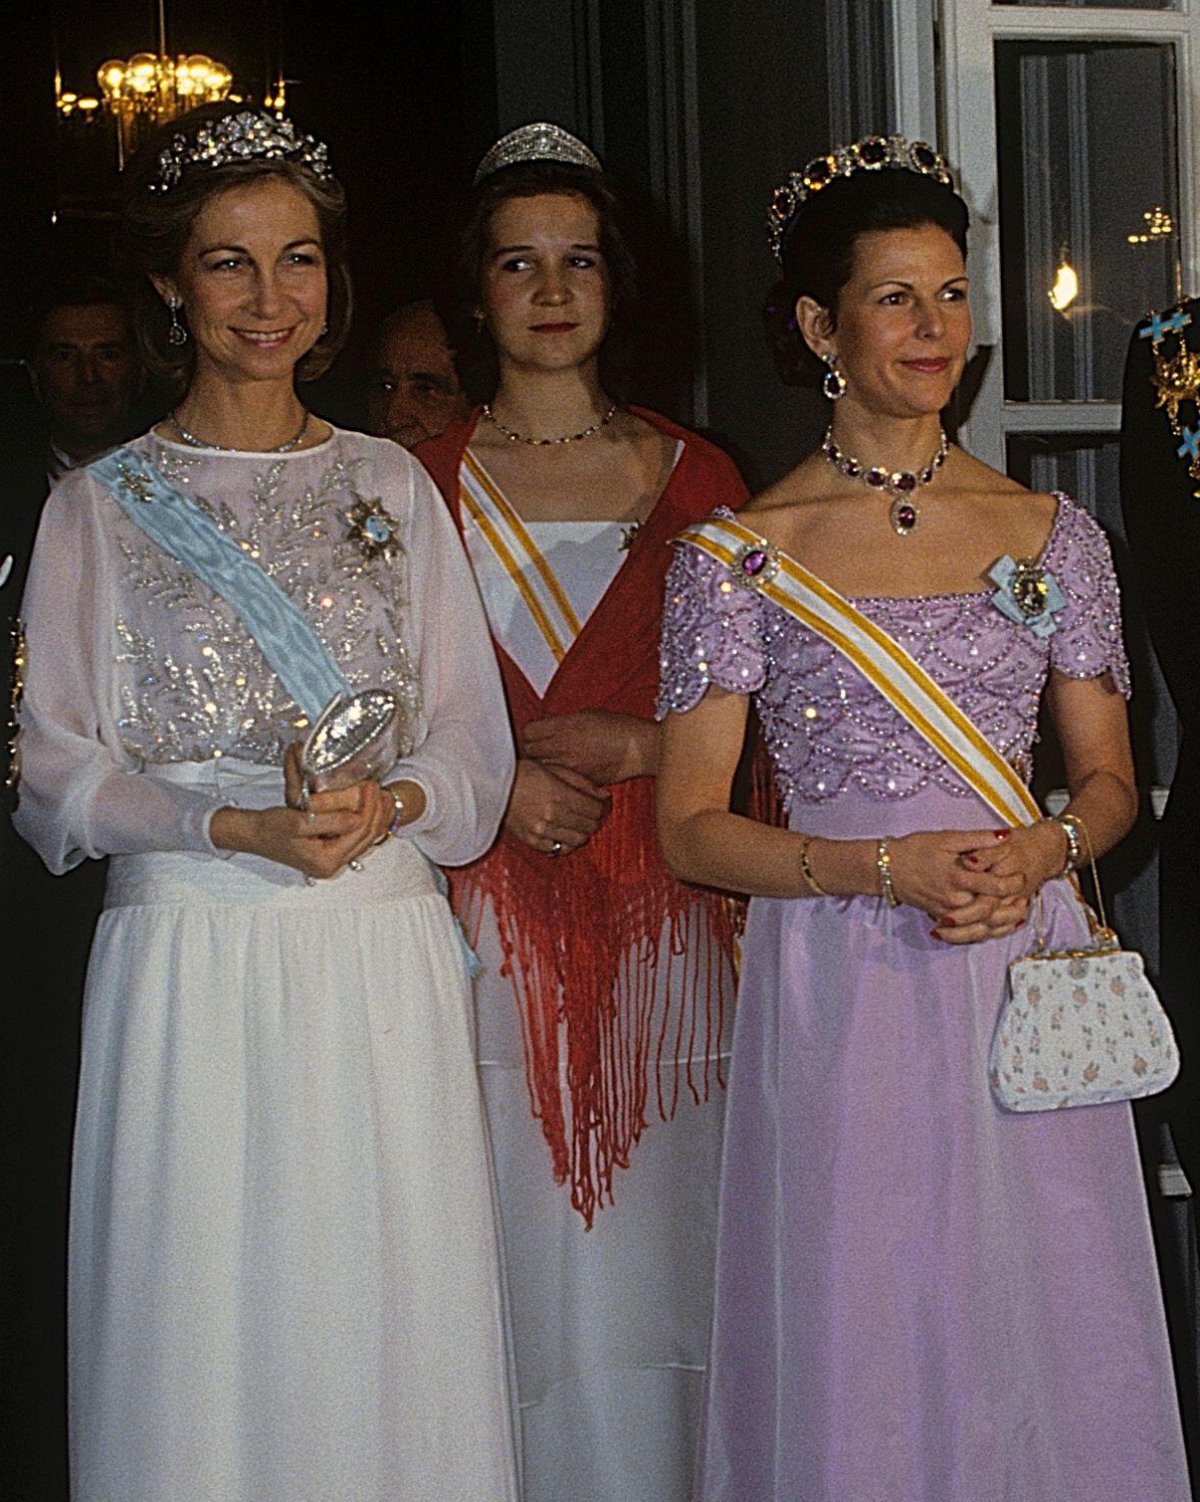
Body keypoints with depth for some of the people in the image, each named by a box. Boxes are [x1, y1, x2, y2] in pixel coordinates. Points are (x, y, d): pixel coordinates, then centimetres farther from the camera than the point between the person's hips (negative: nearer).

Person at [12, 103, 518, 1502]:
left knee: (391, 1320, 2)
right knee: (204, 1323, 0)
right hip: (192, 962, -2)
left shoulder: (391, 486, 12)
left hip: (384, 957, 2)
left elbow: (473, 742, 10)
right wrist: (235, 824, -15)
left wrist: (389, 804, -11)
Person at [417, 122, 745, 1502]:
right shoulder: (423, 483, 5)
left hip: (663, 907, 1)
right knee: (522, 1267, -1)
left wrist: (628, 745, -7)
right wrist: (493, 786, -9)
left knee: (656, 1242, 3)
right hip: (493, 908, -1)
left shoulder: (693, 479, 9)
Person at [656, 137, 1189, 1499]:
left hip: (1025, 974, 3)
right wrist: (890, 868, -15)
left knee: (1042, 1337, 7)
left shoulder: (1052, 534, 7)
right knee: (859, 1349, 3)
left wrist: (1036, 852, -9)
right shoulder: (739, 556, -2)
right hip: (841, 994, -2)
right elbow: (691, 828, -3)